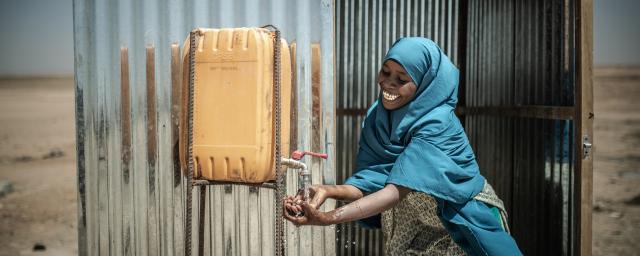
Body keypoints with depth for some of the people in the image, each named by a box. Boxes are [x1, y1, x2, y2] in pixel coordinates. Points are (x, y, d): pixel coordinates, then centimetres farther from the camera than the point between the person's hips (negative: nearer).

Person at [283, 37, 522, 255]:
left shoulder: (438, 124, -27)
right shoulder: (377, 117, -9)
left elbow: (399, 189, -35)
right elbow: (371, 183, -15)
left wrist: (329, 217, -45)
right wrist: (329, 191, -35)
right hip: (419, 228, 5)